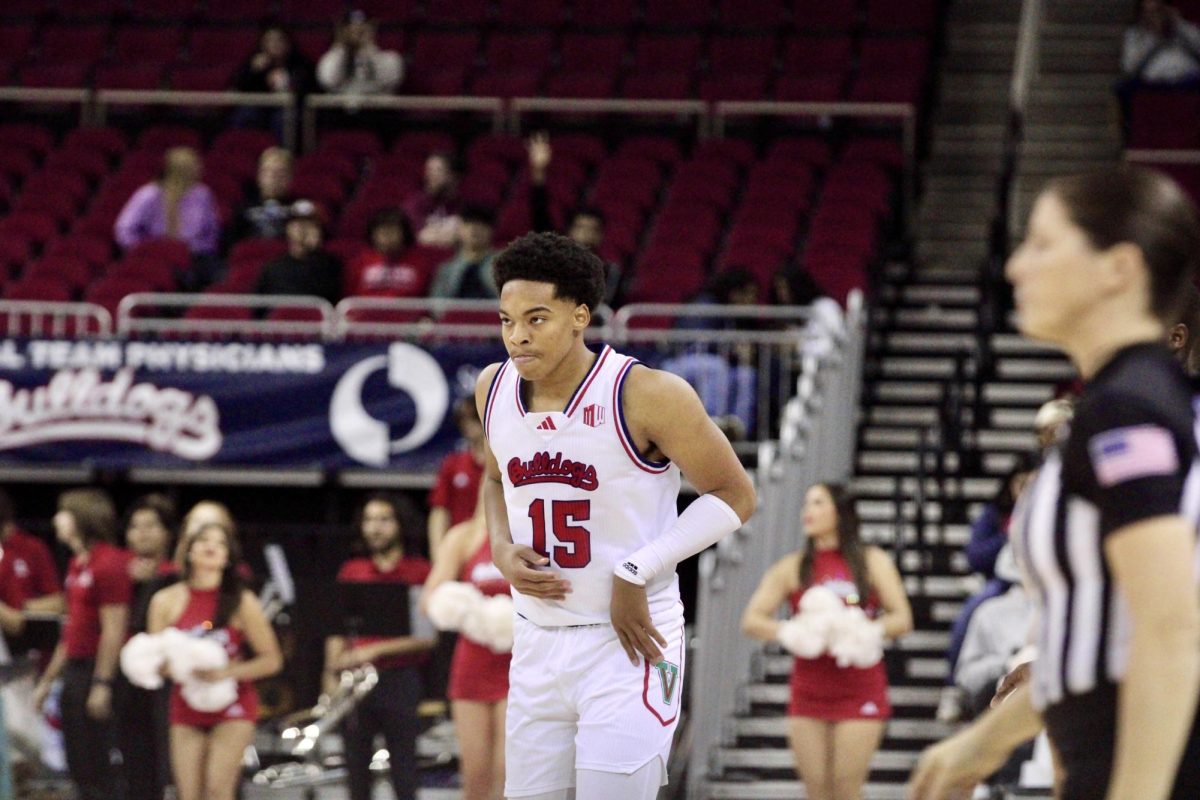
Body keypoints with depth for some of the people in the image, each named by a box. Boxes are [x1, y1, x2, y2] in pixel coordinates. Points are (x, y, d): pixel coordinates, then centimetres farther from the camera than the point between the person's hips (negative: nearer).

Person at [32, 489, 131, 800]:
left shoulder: (109, 564, -13)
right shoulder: (78, 564, 16)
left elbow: (114, 631, -17)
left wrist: (102, 684, -20)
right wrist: (49, 679, 22)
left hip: (98, 670, -10)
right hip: (75, 670, 10)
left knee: (101, 766, -6)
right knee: (80, 766, 12)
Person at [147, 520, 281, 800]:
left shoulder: (241, 602, -3)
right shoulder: (166, 601, 2)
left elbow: (271, 660, -3)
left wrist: (226, 672, -18)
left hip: (232, 707, -2)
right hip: (187, 708, 2)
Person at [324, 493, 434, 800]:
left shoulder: (420, 572, 1)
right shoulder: (351, 572, 13)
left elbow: (429, 636, -4)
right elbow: (337, 632, 12)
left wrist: (376, 650, -11)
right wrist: (332, 676, -2)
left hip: (400, 680, -4)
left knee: (404, 774, -5)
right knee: (357, 772, 4)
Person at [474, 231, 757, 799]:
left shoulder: (646, 395, -16)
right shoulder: (493, 389, 3)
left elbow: (733, 497, -9)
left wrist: (637, 573, -16)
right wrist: (502, 551, 2)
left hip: (629, 642, -6)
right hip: (538, 642, 6)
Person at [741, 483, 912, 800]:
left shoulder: (873, 562, 6)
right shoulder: (792, 568, 8)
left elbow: (902, 619, 0)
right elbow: (751, 621, 1)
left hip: (859, 693, -2)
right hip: (808, 692, 2)